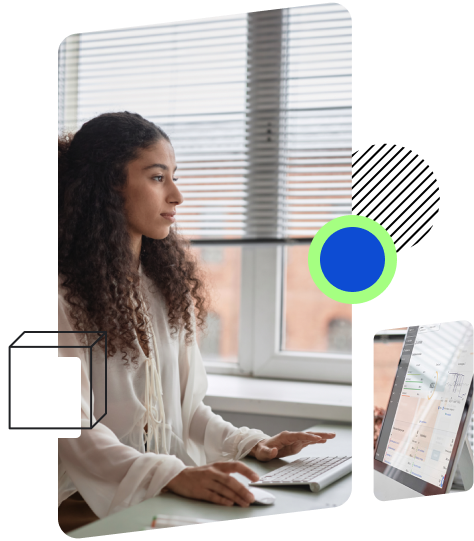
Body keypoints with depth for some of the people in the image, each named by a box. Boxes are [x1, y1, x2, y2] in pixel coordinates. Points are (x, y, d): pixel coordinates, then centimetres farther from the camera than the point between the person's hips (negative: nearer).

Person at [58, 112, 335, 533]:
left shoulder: (167, 284, 14)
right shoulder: (67, 294, -10)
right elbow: (74, 430, -16)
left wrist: (249, 443, 2)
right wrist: (175, 477, -29)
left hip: (172, 495, 7)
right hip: (93, 503, -7)